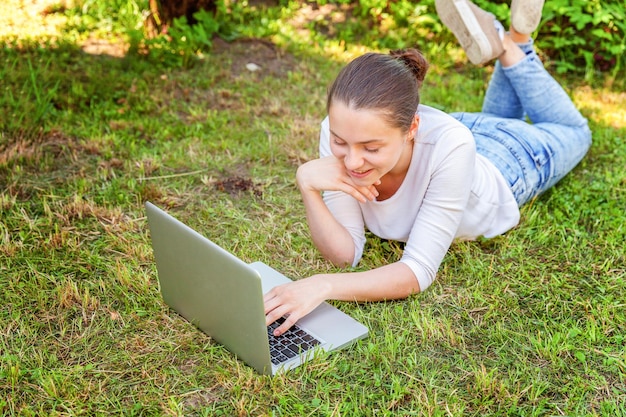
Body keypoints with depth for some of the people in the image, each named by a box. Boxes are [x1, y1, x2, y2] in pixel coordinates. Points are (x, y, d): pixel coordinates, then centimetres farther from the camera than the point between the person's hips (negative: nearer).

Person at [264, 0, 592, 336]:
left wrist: (324, 286, -62)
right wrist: (307, 185, -51)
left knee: (572, 131, 31)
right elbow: (346, 254, -34)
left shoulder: (449, 144, -49)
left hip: (505, 165, -3)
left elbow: (419, 272, -48)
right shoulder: (339, 131, -38)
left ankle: (513, 46, 30)